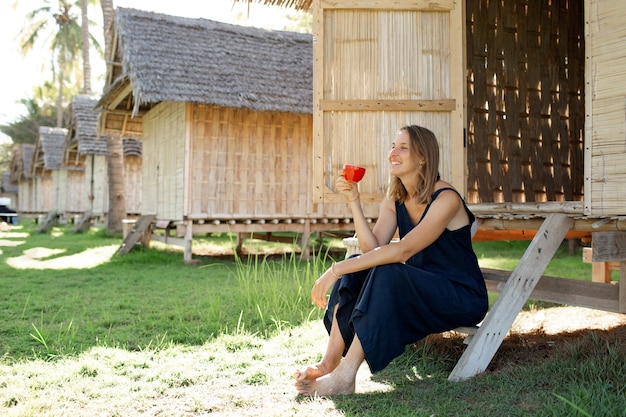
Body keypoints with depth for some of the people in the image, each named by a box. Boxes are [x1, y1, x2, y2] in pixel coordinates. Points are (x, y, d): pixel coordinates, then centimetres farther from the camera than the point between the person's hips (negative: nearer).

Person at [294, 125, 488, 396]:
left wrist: (336, 270, -33)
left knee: (387, 274, -31)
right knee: (355, 267, -12)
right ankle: (330, 362, -17)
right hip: (417, 290, 7)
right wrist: (353, 201, -17)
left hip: (463, 296, -7)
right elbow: (372, 248, -8)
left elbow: (402, 251, -30)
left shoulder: (446, 199, -19)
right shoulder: (395, 199, 5)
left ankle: (344, 376, -29)